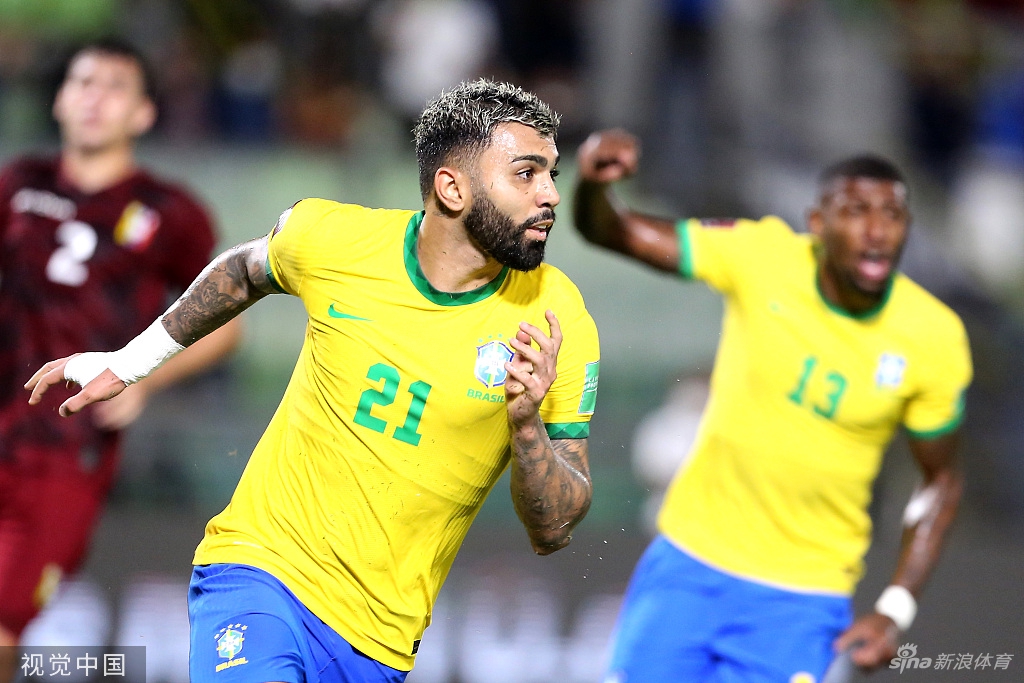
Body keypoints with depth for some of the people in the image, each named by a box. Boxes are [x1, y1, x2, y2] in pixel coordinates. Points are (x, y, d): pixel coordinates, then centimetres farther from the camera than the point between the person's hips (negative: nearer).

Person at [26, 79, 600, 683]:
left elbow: (554, 533, -6)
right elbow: (246, 271, 19)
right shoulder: (332, 238, -7)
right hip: (263, 565, -2)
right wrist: (127, 363, 30)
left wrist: (526, 426, -25)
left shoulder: (558, 322, -9)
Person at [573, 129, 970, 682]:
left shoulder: (936, 341, -12)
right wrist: (593, 181, -32)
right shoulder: (761, 255, -12)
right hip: (690, 560, 1)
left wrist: (895, 611, -7)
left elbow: (941, 479, 1)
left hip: (802, 601, -1)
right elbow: (613, 232, -8)